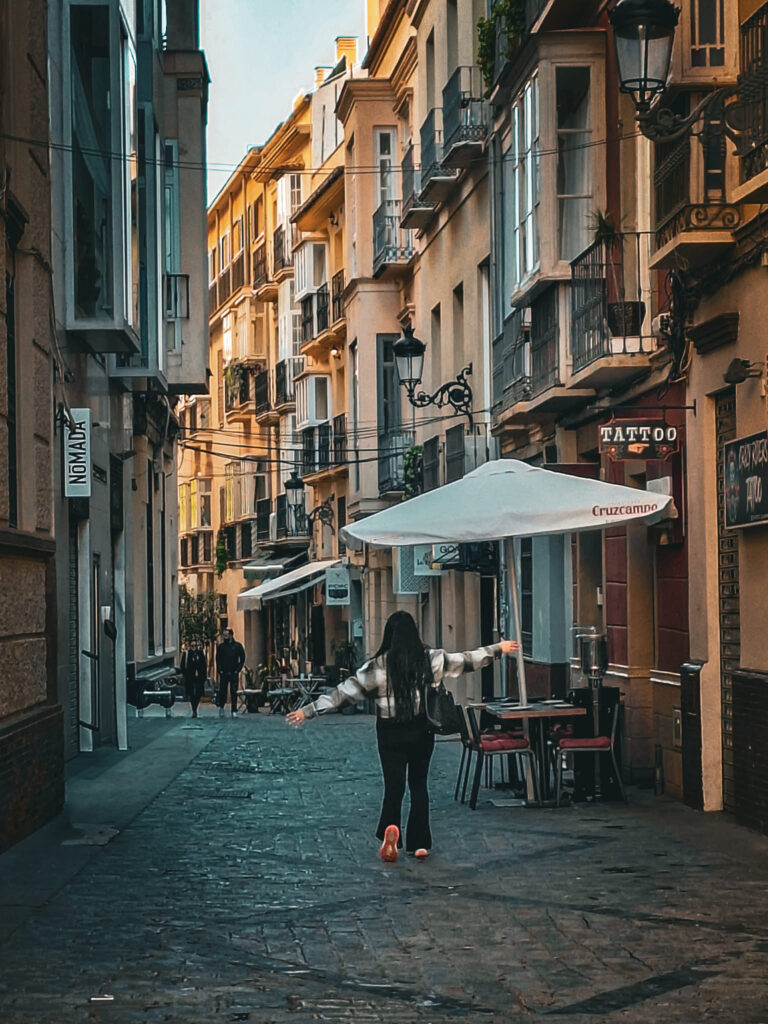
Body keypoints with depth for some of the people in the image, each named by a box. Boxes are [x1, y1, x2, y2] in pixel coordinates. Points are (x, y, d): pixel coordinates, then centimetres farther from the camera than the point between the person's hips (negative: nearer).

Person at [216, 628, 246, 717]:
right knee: (222, 691, 1)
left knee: (234, 692, -2)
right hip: (223, 673, 1)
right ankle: (221, 707, 22)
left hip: (234, 673, -1)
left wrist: (238, 669, -3)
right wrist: (219, 670, -1)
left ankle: (234, 711, 1)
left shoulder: (237, 646, 2)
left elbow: (242, 658, 5)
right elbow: (218, 659, 9)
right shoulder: (221, 646, 5)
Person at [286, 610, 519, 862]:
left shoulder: (378, 666, -9)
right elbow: (466, 660, 6)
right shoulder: (431, 659, -4)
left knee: (393, 787, 2)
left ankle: (390, 829, -26)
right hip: (422, 731, 2)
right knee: (419, 785, 14)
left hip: (391, 734, -2)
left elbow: (345, 692, -8)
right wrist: (498, 649, 19)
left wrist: (308, 711, -4)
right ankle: (420, 843, 14)